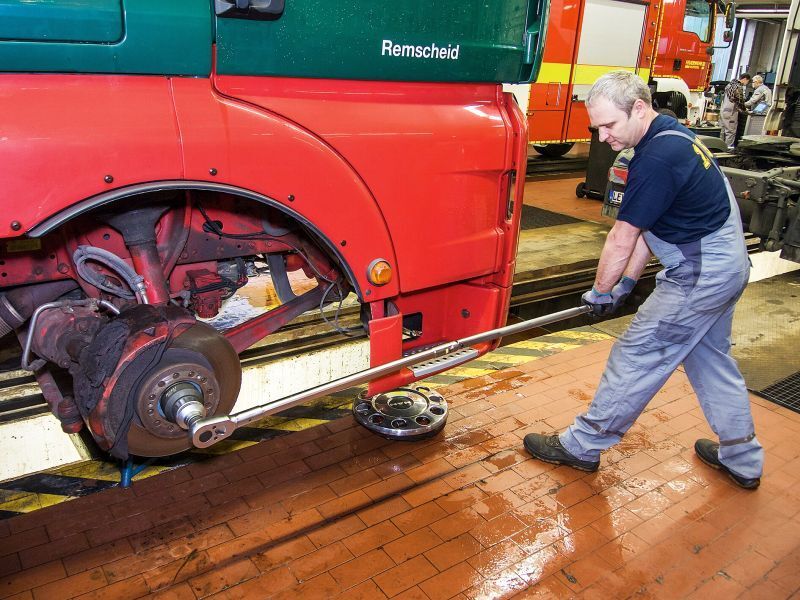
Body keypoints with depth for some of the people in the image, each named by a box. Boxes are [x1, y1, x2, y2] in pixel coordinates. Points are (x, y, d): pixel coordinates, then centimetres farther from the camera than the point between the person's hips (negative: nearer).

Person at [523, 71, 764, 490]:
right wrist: (627, 282, 10)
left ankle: (582, 445, 13)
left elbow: (622, 239, -20)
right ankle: (742, 458, 35)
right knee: (711, 359, 21)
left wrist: (601, 291, -5)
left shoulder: (656, 159, -26)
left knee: (636, 358, -1)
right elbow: (646, 226, 10)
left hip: (699, 275, -10)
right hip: (727, 266, 10)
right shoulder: (672, 135, 8)